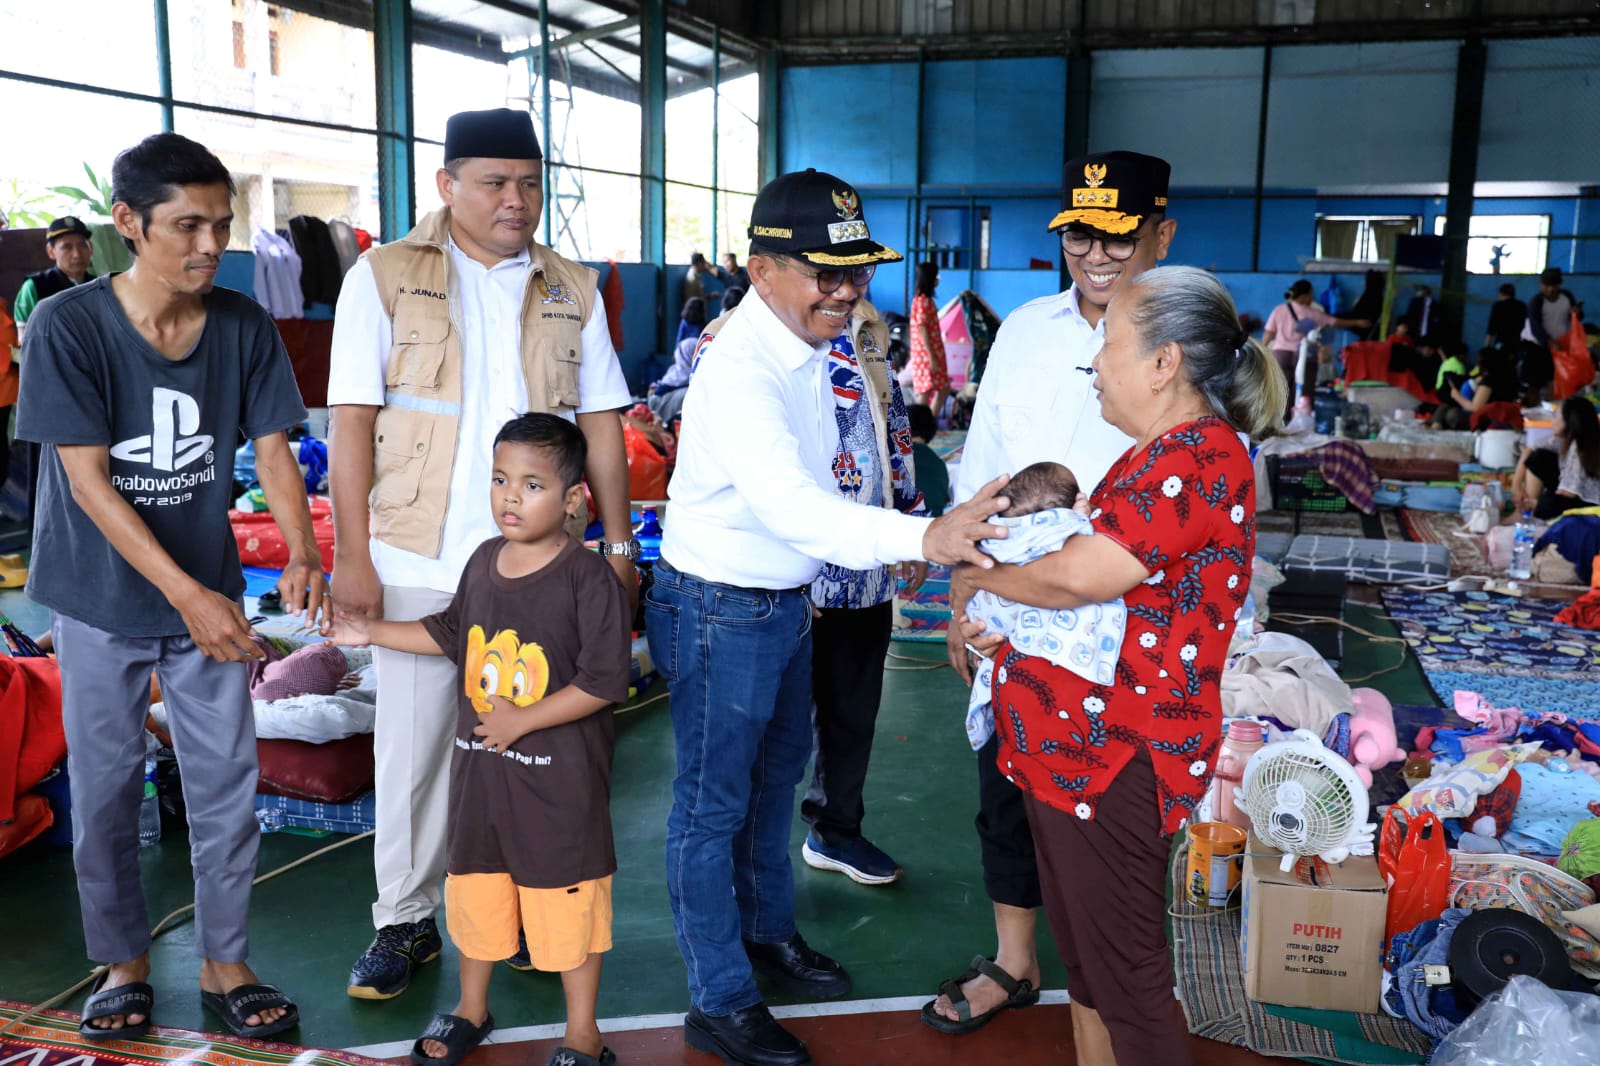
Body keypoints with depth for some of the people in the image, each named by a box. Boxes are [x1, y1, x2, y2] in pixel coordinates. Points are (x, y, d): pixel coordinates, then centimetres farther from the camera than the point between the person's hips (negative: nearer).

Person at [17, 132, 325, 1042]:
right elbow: (88, 482, -18)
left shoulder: (245, 327, -7)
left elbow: (274, 451, -6)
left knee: (227, 784, 6)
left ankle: (226, 964, 23)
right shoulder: (68, 326, -16)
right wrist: (187, 594, -27)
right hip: (101, 598, -2)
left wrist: (303, 557, -25)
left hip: (208, 592, 2)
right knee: (106, 788, 10)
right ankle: (124, 963, 30)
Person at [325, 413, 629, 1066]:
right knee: (474, 887, 20)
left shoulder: (589, 580, -18)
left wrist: (522, 720, -20)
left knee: (567, 901, 6)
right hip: (480, 766, 6)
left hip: (560, 778, -6)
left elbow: (603, 681, -20)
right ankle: (471, 1010, 42)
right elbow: (451, 633, 19)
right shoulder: (483, 562, 3)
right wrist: (372, 633, 14)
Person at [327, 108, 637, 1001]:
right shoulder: (385, 277, 0)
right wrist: (352, 553, -9)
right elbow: (353, 422, -4)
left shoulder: (573, 291, 10)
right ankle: (405, 921, 21)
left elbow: (600, 421, 11)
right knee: (414, 742, 5)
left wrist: (619, 541, 6)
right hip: (420, 559, -2)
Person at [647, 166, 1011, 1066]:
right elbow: (790, 504, -42)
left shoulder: (809, 347, 2)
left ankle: (768, 928, 46)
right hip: (722, 611, -9)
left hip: (788, 599, 9)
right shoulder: (739, 370, -28)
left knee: (777, 774, 24)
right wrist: (922, 537, -52)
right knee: (715, 806, 5)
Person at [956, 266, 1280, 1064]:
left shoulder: (1198, 460, -19)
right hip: (1075, 745, 10)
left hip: (1115, 759, -10)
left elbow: (1079, 577, -27)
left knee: (1124, 974, 4)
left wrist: (977, 580, -9)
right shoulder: (1165, 454, 15)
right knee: (1083, 952, 21)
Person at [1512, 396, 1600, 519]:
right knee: (1538, 457, -4)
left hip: (1590, 505, -9)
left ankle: (1526, 511, -6)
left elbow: (1569, 493, -28)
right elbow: (1529, 452, 2)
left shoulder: (1579, 450, -28)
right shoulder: (1564, 440, -6)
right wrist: (1516, 485, -7)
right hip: (1568, 494, 9)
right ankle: (1523, 510, -3)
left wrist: (1537, 503, -14)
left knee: (1550, 503, -39)